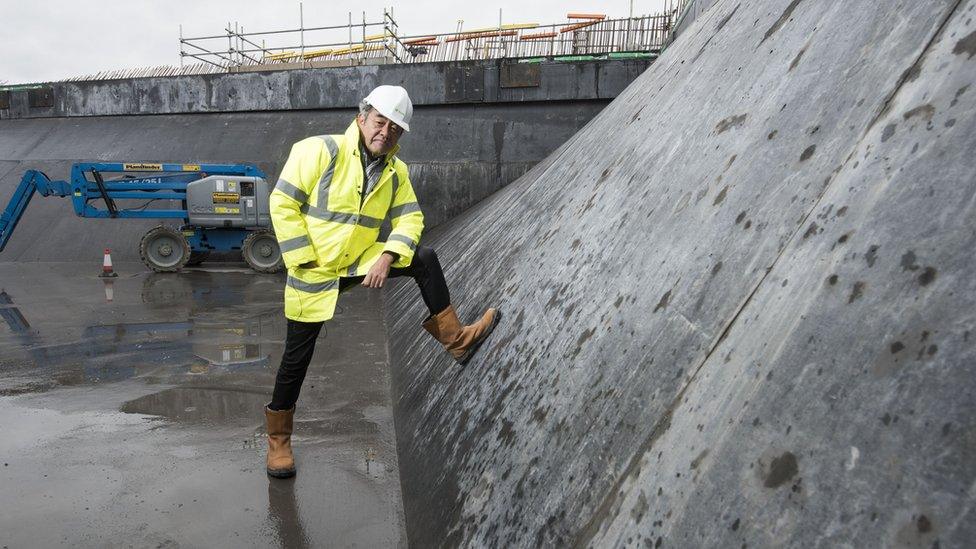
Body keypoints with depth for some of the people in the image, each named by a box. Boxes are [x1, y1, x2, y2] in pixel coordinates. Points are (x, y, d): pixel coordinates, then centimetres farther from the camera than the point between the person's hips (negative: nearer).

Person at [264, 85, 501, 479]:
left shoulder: (396, 171, 2)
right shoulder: (320, 151, -16)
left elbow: (409, 218, 1)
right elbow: (283, 203, -16)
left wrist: (387, 257, -18)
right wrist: (306, 262, -19)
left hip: (361, 261, 5)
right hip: (314, 271, -4)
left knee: (425, 260, -8)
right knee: (297, 358, 2)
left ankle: (455, 340, 1)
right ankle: (277, 441, 21)